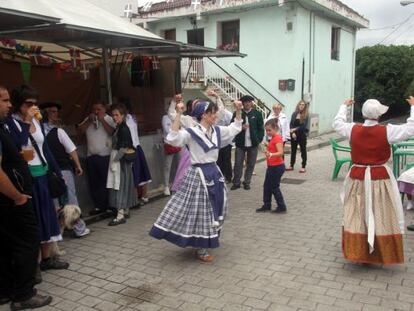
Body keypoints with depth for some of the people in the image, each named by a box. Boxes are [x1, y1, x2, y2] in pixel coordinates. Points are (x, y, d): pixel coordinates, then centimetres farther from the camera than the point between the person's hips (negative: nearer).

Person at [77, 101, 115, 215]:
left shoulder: (109, 119, 1)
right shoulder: (88, 119, 16)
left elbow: (112, 132, -14)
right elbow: (80, 130, 5)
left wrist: (102, 120, -13)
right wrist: (89, 120, -5)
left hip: (105, 156, -5)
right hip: (91, 156, 5)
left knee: (107, 182, -2)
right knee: (94, 183, 9)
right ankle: (98, 206, 18)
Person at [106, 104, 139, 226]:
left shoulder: (123, 129, -16)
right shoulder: (118, 128, 11)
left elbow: (123, 147, -21)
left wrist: (114, 160, -17)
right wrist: (114, 160, 15)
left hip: (121, 160, -10)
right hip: (119, 159, 10)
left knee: (120, 186, -9)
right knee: (125, 185, 14)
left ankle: (120, 215, -7)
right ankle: (126, 211, 24)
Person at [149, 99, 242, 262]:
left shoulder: (217, 131, 5)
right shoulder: (192, 133, -17)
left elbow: (235, 128, 19)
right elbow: (172, 138, -32)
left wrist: (238, 110, 7)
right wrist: (178, 114, -34)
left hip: (214, 173, 8)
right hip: (199, 175, -8)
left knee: (212, 210, 18)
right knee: (199, 212, 2)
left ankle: (204, 244, 38)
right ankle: (201, 250, 18)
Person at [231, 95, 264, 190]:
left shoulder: (257, 114, 2)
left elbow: (261, 128, 4)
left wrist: (259, 140, -6)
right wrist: (241, 127, -16)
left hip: (253, 143, 1)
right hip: (240, 143, -1)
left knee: (250, 164, 9)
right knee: (238, 164, 2)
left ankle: (247, 182, 22)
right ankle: (236, 182, 14)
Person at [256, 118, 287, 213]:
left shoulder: (277, 138, -19)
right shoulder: (273, 138, 11)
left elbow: (280, 153, -33)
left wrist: (271, 155, -47)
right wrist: (267, 146, 17)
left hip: (277, 167, -10)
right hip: (272, 166, 10)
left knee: (274, 187, -1)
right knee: (267, 186, 14)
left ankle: (282, 207, 9)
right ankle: (267, 205, 23)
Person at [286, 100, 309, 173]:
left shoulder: (306, 115, -6)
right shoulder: (294, 114, 4)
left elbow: (304, 126, -12)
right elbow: (291, 124, 1)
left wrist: (295, 129, -14)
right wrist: (293, 132, -11)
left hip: (302, 135, -3)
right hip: (294, 135, 4)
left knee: (303, 150, 5)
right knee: (293, 150, 11)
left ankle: (303, 167, 11)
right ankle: (291, 165, 21)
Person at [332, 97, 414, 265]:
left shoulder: (353, 129, -6)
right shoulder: (387, 131, -14)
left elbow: (337, 123, 13)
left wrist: (344, 106, 28)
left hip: (358, 177, 2)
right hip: (380, 178, -2)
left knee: (357, 216, 12)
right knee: (381, 218, 8)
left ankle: (357, 252, 20)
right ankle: (384, 254, 18)